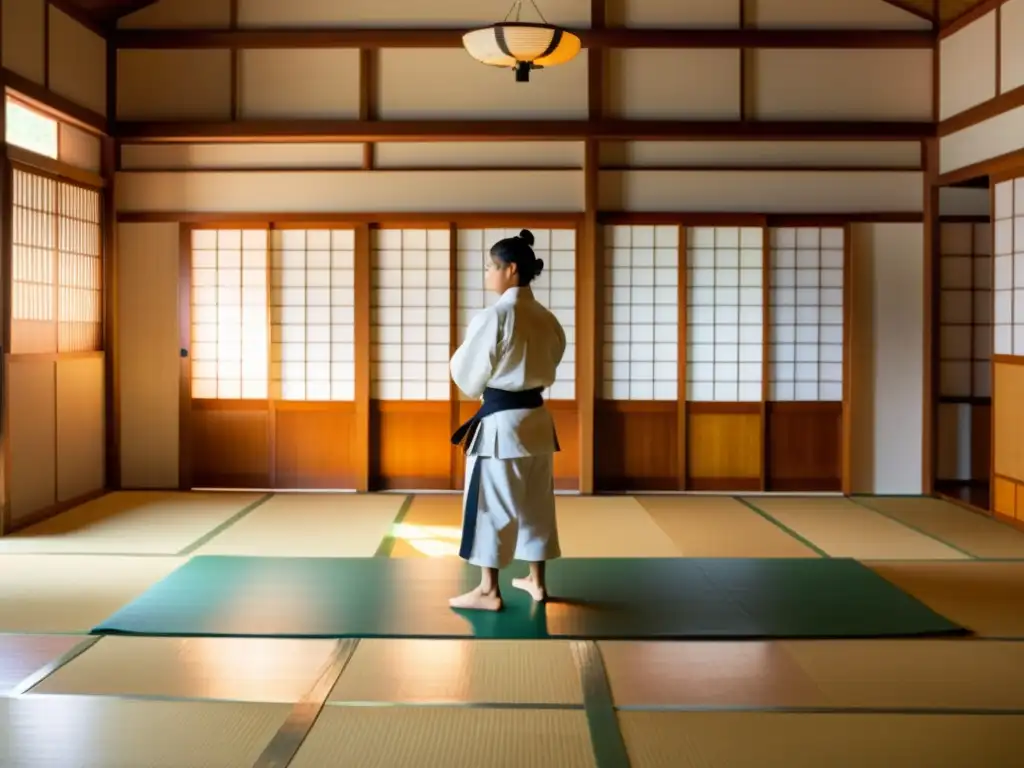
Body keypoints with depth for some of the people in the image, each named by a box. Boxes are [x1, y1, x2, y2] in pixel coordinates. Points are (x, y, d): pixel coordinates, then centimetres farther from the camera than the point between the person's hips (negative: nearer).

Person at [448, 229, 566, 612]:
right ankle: (536, 581, 26)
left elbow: (468, 374, -9)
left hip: (501, 421, -7)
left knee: (491, 503, 2)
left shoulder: (493, 316, -16)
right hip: (537, 417, 8)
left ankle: (488, 591, 7)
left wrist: (459, 353, 10)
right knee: (535, 502, 16)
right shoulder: (547, 319, 6)